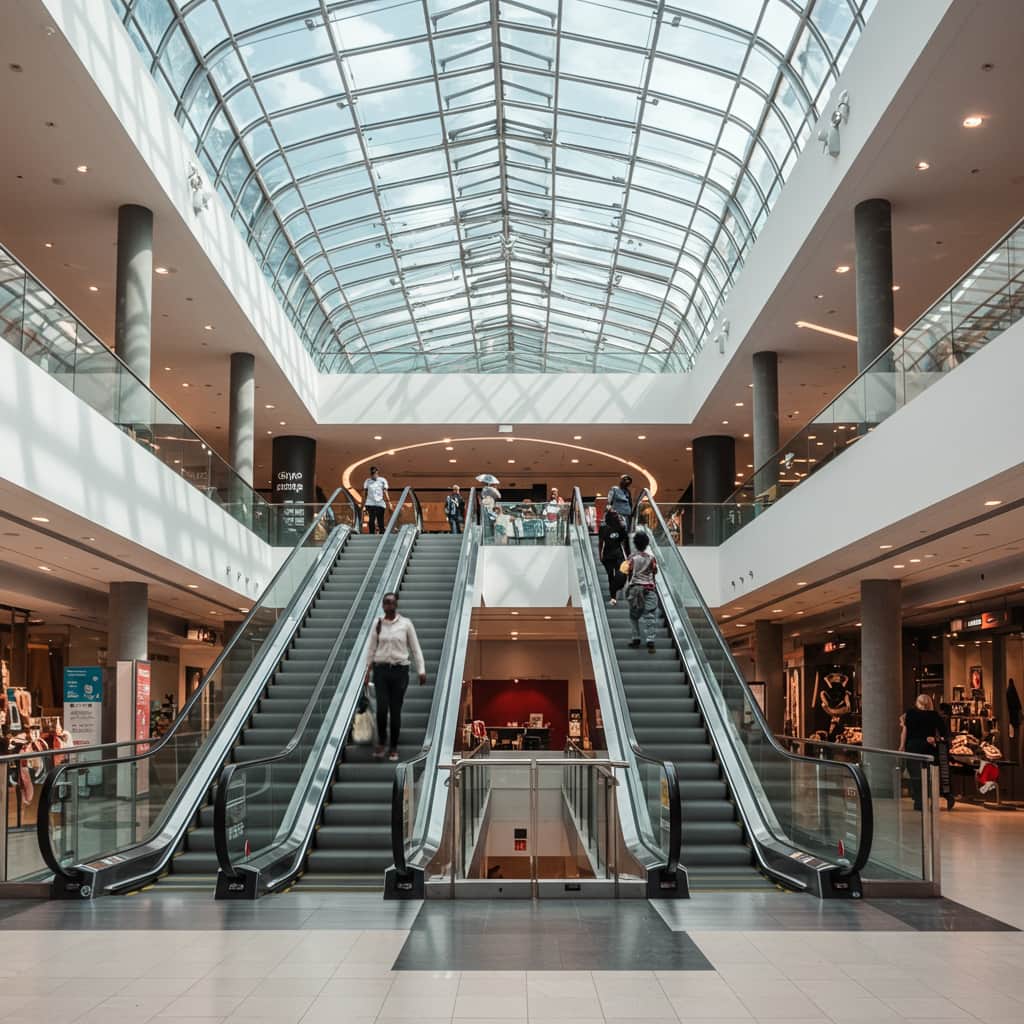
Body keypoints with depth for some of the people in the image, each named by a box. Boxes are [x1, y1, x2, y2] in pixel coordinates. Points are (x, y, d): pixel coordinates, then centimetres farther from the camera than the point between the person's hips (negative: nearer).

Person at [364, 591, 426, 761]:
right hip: (381, 670, 1)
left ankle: (393, 748, 13)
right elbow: (371, 649, 9)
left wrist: (421, 670, -4)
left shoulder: (406, 623, 1)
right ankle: (381, 743, 12)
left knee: (395, 710, 1)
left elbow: (415, 648, 2)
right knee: (382, 708, -10)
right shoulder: (377, 624, 5)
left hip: (400, 670, -1)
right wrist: (367, 672, 6)